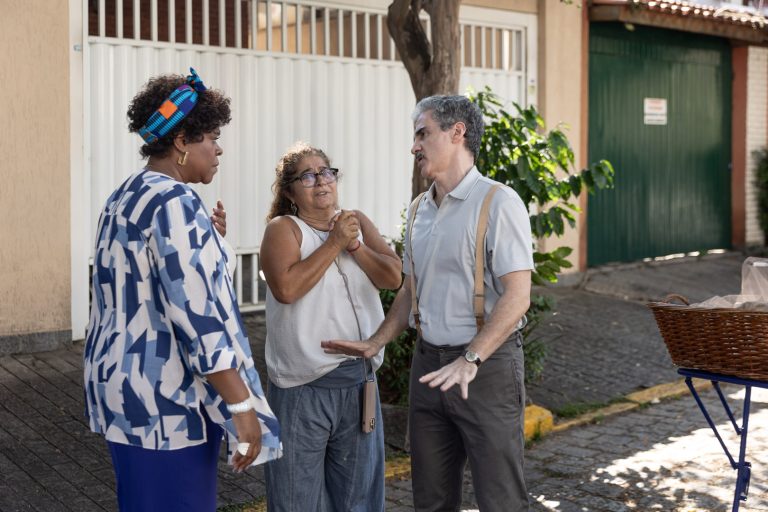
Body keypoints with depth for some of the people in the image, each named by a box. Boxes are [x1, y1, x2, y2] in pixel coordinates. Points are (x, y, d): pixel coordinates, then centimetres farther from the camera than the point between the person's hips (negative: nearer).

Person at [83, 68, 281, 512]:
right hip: (165, 398, -10)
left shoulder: (127, 196, 13)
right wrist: (242, 406, -22)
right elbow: (196, 313, -24)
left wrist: (207, 240, 13)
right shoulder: (174, 201, -18)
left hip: (123, 383, 10)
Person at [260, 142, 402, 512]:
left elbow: (393, 276, 0)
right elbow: (286, 287, -22)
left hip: (359, 380, 5)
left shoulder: (357, 222, 11)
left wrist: (354, 244, -13)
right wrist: (334, 243, -16)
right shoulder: (283, 228, -5)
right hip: (303, 386, -5)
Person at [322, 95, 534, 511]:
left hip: (487, 365, -7)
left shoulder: (497, 202, -11)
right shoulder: (420, 209, 12)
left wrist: (470, 360, -25)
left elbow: (517, 296, -18)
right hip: (429, 363, 7)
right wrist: (374, 344, 12)